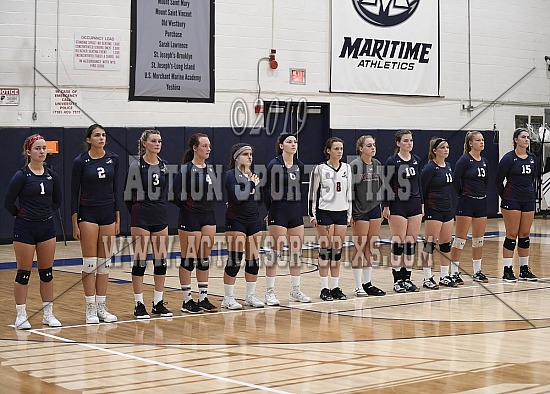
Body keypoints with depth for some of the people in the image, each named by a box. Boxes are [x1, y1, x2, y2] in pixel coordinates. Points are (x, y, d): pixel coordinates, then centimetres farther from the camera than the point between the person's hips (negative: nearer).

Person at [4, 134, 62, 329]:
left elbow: (57, 201, 16)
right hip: (25, 229, -4)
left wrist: (46, 213, 8)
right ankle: (21, 315, 11)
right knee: (23, 274, 3)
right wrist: (20, 215, 2)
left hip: (47, 227, 4)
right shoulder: (21, 176, -11)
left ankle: (48, 314, 17)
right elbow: (8, 202, -8)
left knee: (47, 273, 9)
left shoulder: (52, 175, 3)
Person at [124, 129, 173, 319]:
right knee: (140, 259, -3)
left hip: (160, 215, 5)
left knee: (161, 258, 5)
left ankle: (158, 302, 14)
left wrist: (161, 209, 13)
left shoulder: (164, 166, 9)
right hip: (141, 216, -5)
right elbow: (128, 195, -2)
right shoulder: (136, 165, -6)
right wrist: (135, 213, 0)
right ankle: (139, 304, 3)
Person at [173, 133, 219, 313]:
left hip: (208, 217, 6)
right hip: (190, 218, -6)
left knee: (204, 258, 9)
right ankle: (187, 300, 8)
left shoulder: (211, 169, 10)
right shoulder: (185, 169, -10)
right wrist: (185, 200, -26)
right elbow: (177, 195, -14)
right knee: (188, 259, 0)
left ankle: (203, 298, 16)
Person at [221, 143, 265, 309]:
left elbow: (259, 199, 13)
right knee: (234, 261, -6)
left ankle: (251, 296, 18)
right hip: (236, 221, -7)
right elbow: (238, 197, -20)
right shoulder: (231, 175, -8)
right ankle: (228, 298, 2)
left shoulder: (254, 175, 12)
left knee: (253, 260, 7)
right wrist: (250, 183, -11)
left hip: (254, 220, 7)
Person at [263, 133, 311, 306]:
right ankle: (270, 292, 3)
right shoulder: (274, 165, -10)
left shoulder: (299, 166, 8)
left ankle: (296, 291, 18)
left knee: (296, 251, 9)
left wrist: (297, 206, 13)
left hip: (296, 211, 6)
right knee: (275, 252, -4)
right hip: (278, 212, -6)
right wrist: (270, 209, -1)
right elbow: (266, 189, -7)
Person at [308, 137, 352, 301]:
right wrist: (312, 215, -7)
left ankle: (335, 287, 12)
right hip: (325, 212, -4)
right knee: (325, 249, -3)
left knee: (337, 250, 6)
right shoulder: (320, 169, -5)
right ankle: (324, 289, 3)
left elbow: (349, 192, 14)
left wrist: (350, 214, 11)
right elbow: (313, 193, -3)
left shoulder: (347, 168, 9)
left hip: (342, 213, 4)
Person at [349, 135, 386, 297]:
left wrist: (383, 207, 13)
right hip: (360, 211, -6)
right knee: (360, 248, -2)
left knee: (371, 247, 9)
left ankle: (367, 283, 16)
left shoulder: (377, 164, 9)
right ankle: (358, 286, 3)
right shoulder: (354, 165, -11)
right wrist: (349, 213, -14)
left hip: (375, 210, 6)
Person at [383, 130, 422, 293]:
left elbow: (419, 183, 16)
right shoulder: (392, 161, -7)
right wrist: (386, 206, -11)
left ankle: (407, 278, 12)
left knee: (411, 242, 6)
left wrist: (422, 204, 13)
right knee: (398, 242, -3)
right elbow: (386, 185, -8)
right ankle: (398, 280, 4)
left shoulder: (416, 160, 10)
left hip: (414, 205, 5)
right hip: (398, 206, -5)